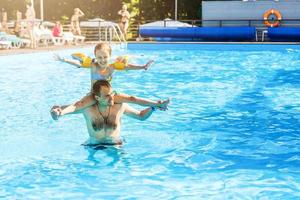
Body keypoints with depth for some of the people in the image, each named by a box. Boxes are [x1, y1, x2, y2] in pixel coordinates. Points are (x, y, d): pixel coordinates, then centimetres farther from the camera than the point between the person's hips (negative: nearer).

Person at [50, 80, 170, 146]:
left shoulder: (120, 106, -3)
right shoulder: (88, 107, -9)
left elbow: (141, 116, 10)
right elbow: (72, 107, -29)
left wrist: (153, 106, -8)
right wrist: (60, 112, -51)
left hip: (116, 145, 0)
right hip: (94, 146, 0)